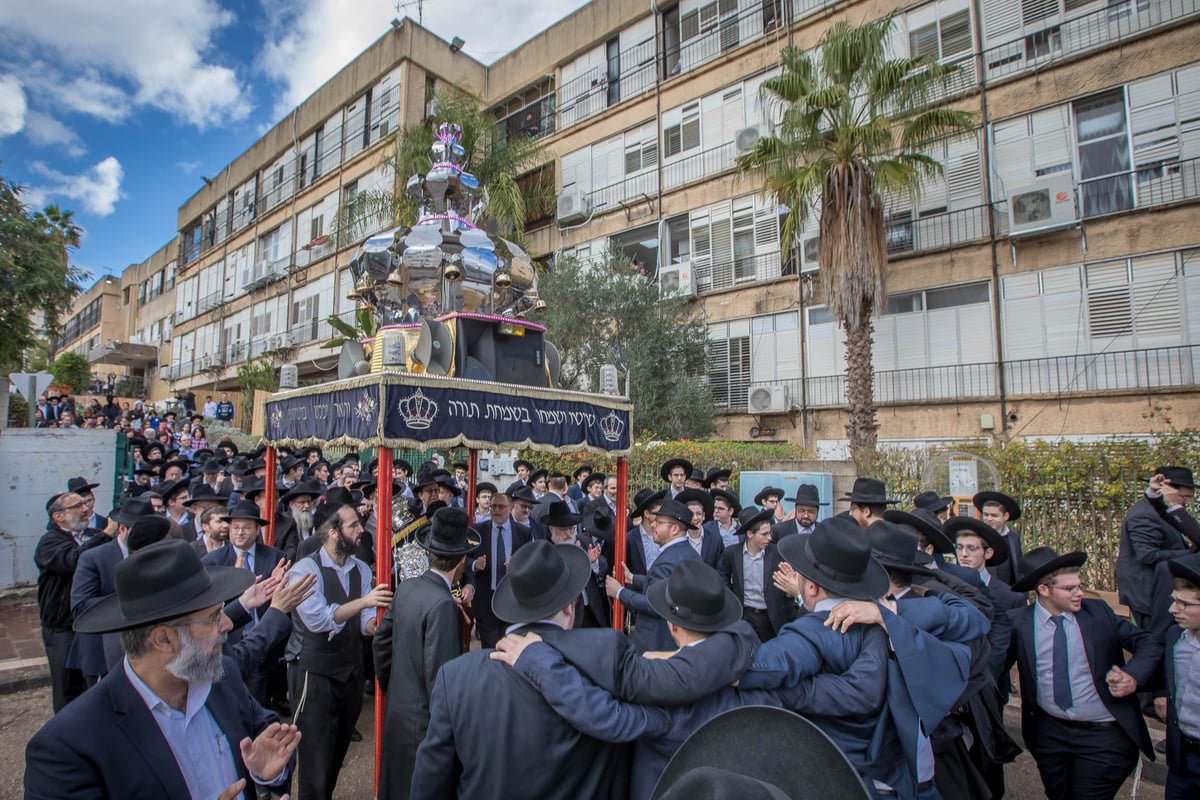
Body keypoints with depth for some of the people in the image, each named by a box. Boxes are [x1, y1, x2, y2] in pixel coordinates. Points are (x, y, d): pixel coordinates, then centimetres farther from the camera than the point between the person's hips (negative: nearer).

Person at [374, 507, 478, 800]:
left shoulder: (406, 588, -4)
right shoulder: (442, 605, -28)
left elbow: (381, 641, 7)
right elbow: (438, 676, -26)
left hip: (397, 713, 7)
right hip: (424, 720, -7)